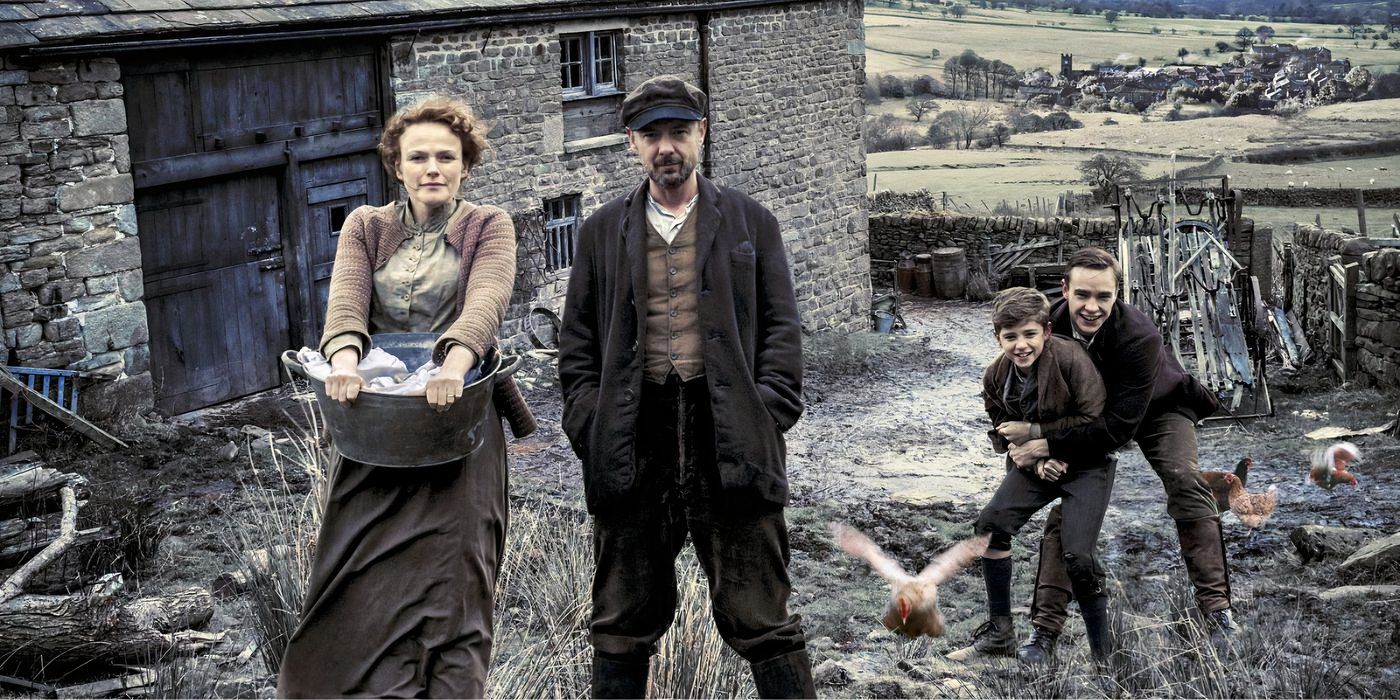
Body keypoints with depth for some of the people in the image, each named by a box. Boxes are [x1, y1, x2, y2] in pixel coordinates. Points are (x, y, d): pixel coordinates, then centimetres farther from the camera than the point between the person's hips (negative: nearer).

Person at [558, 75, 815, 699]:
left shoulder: (751, 222, 11)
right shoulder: (602, 231, 14)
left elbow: (783, 330, 8)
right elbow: (577, 344, 13)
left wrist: (766, 418, -5)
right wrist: (591, 429, 1)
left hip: (730, 444, -1)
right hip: (632, 448, 2)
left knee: (762, 620, 1)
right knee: (622, 627, 9)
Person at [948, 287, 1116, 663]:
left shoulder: (1071, 358, -24)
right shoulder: (995, 377, -7)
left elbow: (1096, 422, -23)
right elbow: (1003, 437, 5)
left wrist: (1034, 431, -21)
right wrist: (1035, 460, -15)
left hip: (1087, 463, -5)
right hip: (1035, 463, 5)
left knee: (1078, 554, -19)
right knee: (991, 525, -12)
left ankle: (1104, 654, 0)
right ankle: (1000, 633, 4)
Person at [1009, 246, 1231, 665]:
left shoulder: (1140, 336, -39)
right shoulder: (1052, 326, -26)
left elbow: (1119, 426, -38)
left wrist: (1050, 446, -40)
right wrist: (1041, 456, -24)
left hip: (1159, 410, -3)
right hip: (1089, 418, 3)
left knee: (1185, 481, -26)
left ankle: (1217, 609, -20)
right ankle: (1045, 627, -5)